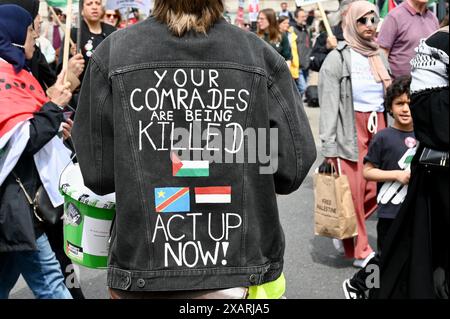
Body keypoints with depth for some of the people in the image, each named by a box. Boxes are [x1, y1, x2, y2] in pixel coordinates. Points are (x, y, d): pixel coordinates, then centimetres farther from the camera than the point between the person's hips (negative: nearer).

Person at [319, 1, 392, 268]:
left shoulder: (380, 56, 16)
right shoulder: (338, 58, -3)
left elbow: (391, 96, 17)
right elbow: (329, 106, -8)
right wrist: (329, 148, -13)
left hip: (379, 126, 6)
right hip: (351, 130, -5)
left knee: (376, 190, 0)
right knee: (353, 193, -2)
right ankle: (360, 251, 13)